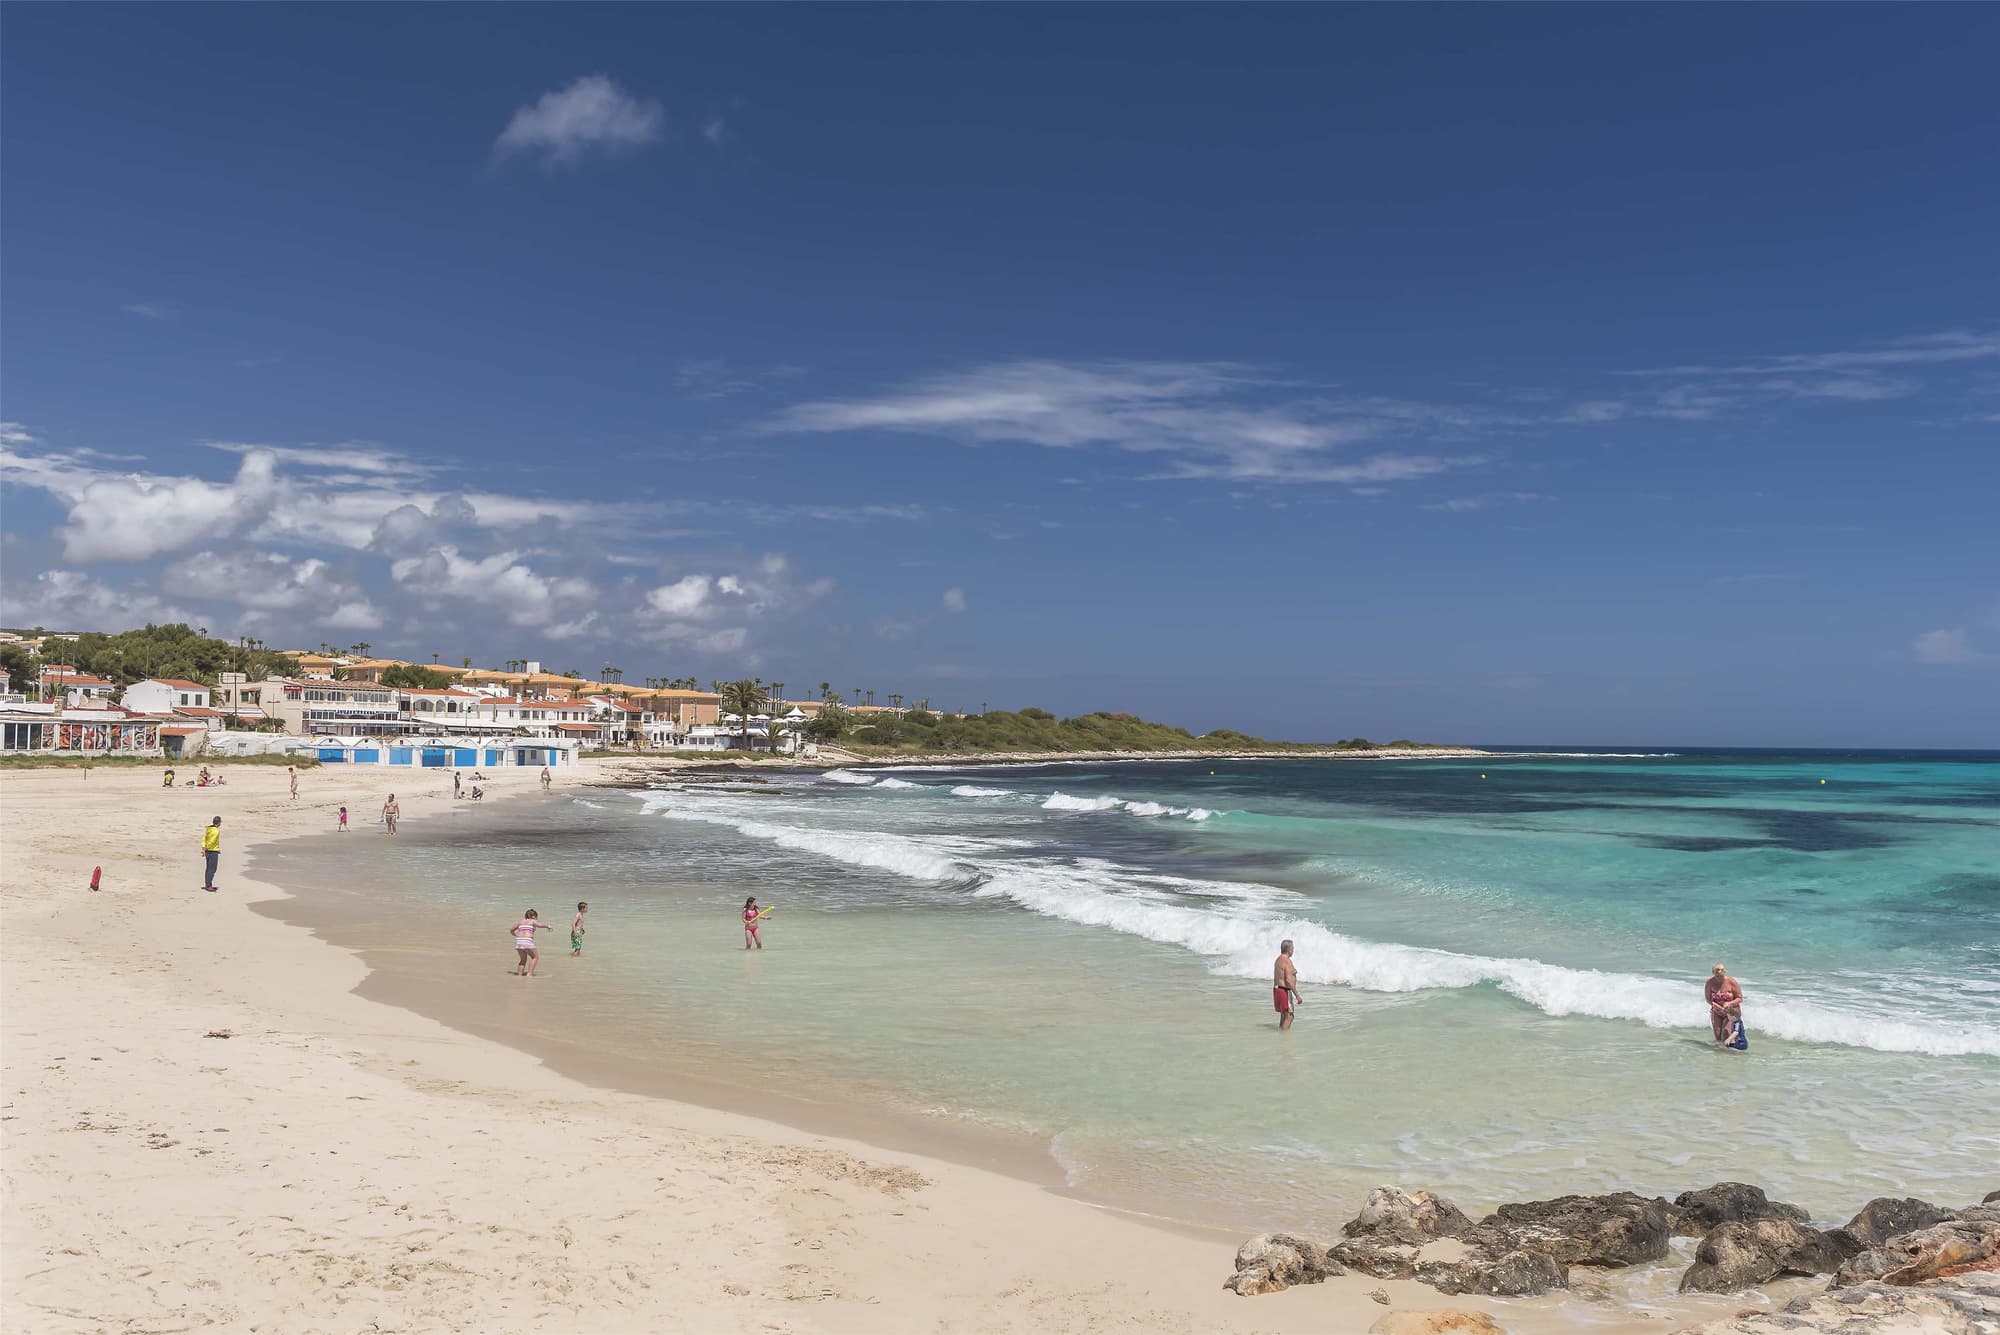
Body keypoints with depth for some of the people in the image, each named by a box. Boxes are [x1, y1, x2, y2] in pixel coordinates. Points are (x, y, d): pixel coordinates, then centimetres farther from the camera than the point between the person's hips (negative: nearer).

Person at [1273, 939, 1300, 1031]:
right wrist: (1297, 995, -20)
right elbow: (1289, 980, -22)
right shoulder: (1287, 961, -16)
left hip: (1277, 988, 10)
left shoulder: (1278, 960, 14)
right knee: (1289, 1017, -8)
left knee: (1284, 1016, 15)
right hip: (1285, 991, -10)